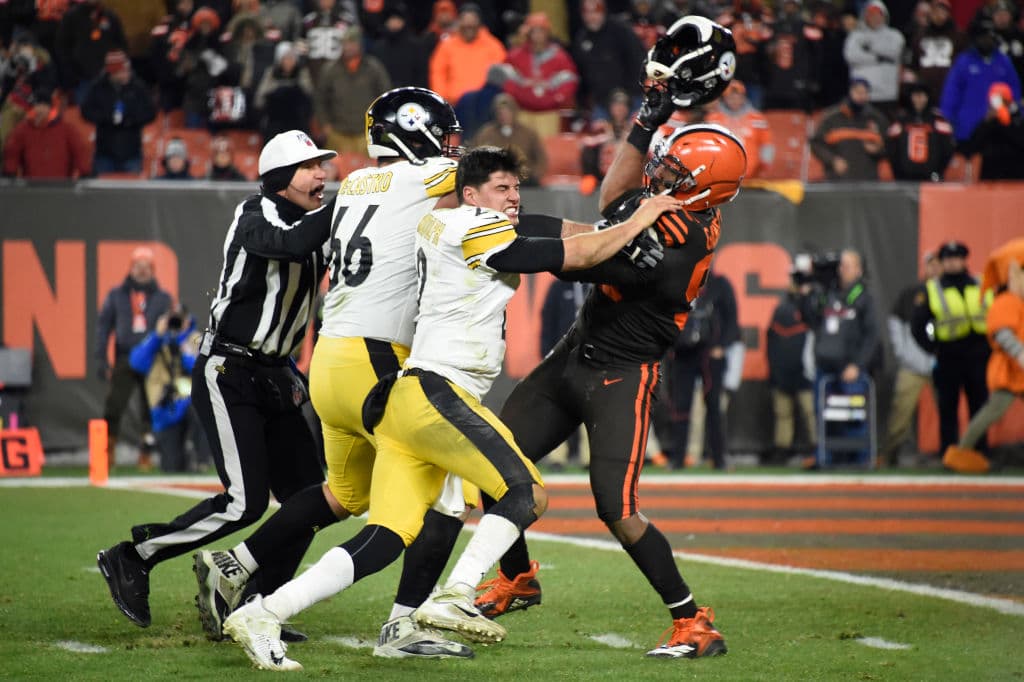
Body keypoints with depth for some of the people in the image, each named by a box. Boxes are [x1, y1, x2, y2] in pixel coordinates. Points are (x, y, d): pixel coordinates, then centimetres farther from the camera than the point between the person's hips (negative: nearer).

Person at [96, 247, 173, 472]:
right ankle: (107, 454, -4)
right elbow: (103, 326, 9)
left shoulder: (162, 298, 11)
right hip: (124, 359, -1)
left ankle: (146, 455, 10)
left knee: (152, 411, 0)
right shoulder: (116, 295, 10)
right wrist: (101, 359, 0)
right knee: (114, 407, -11)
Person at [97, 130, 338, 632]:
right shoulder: (257, 217, -13)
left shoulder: (310, 223, 12)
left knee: (308, 498, 1)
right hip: (226, 375, -8)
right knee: (245, 503, -15)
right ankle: (132, 559, 0)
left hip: (273, 378, 8)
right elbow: (294, 246, -34)